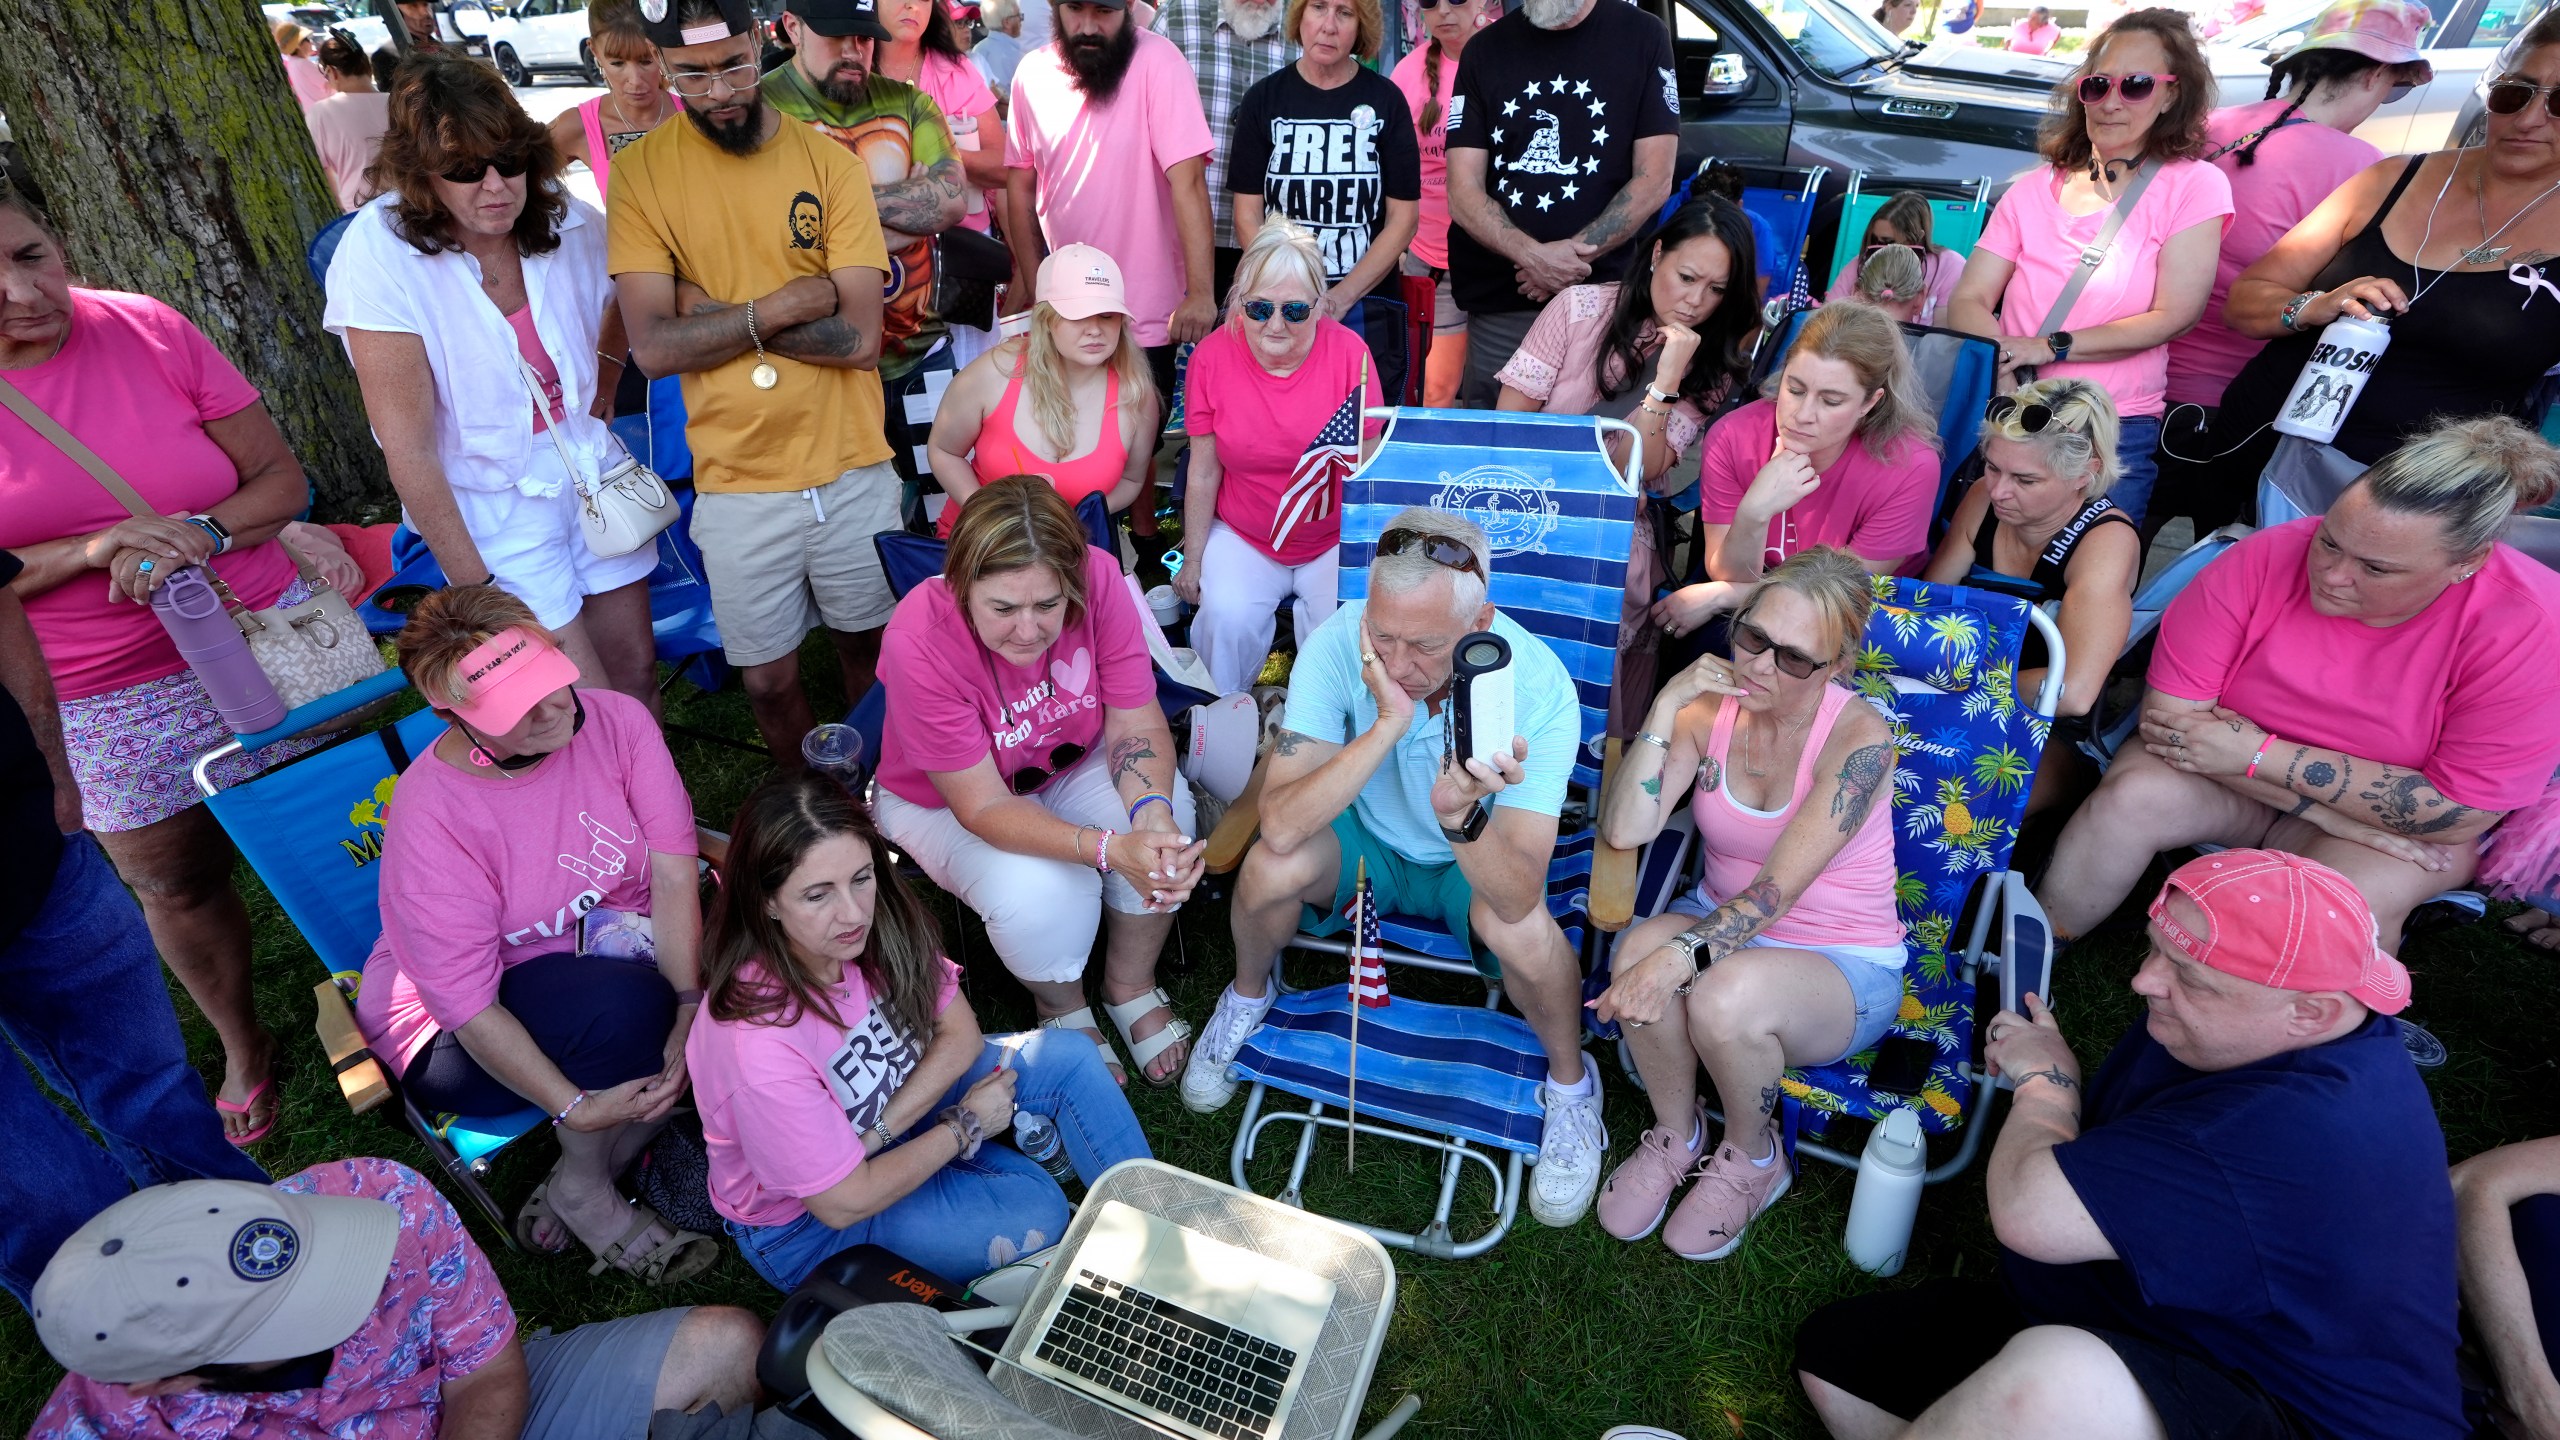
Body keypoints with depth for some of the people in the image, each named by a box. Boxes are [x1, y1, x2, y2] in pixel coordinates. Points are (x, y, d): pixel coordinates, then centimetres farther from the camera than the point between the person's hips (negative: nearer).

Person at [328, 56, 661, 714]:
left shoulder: (570, 222, -8)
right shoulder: (379, 254, -18)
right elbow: (408, 448, -19)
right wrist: (474, 585, -18)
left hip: (591, 473, 4)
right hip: (491, 506, -4)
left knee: (637, 672, 11)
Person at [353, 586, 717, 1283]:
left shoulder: (615, 720, -15)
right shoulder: (430, 816, -24)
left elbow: (673, 872, -18)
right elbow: (467, 1004, -23)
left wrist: (694, 1006, -29)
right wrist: (575, 1107, -30)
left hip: (608, 950, 5)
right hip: (455, 1031, -5)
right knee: (624, 1006, -34)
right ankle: (583, 1191, -3)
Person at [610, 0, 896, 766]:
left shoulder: (829, 161, -4)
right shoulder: (639, 171, -3)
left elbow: (859, 336, -13)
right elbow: (654, 346, -11)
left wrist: (717, 313, -14)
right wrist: (784, 305, -16)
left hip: (852, 469, 0)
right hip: (736, 483, 0)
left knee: (868, 645, 17)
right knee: (768, 678, 11)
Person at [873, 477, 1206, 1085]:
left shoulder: (1098, 579, -27)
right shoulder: (920, 642, -34)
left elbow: (1136, 722, -19)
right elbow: (984, 807, -31)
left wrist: (1152, 811, -41)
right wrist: (1110, 848, -45)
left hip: (1074, 763, 3)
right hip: (944, 801, -3)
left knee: (1166, 813, -27)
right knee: (1038, 892, -31)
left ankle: (1130, 986, 2)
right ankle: (1061, 1007, 6)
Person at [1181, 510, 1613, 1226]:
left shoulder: (1540, 688, -30)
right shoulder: (1338, 643, -27)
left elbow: (1518, 894, -35)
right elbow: (1279, 826, -35)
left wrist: (1461, 814, -55)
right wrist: (1388, 723, -43)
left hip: (1477, 861, -1)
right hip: (1366, 842, 1)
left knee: (1519, 927, -33)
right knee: (1272, 867, -30)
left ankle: (1570, 1083, 2)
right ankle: (1248, 994, 8)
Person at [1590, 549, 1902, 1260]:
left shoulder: (1860, 737, -19)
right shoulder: (1711, 709, -7)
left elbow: (1779, 888, -26)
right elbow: (1624, 830, -18)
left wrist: (1682, 956, -39)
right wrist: (1665, 709, -24)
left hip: (1843, 962, -3)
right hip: (1723, 924, 4)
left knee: (1724, 995, -35)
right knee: (1641, 949, -30)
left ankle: (1752, 1158, 1)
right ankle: (1675, 1136, -1)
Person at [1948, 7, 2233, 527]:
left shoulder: (2194, 185, 4)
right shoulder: (2033, 190, 11)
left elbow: (2175, 316, -5)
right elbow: (1968, 301, 0)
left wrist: (2051, 346, -14)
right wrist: (2006, 386, -17)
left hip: (2116, 431, -2)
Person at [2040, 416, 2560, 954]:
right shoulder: (2267, 558, -17)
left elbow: (2457, 815, -19)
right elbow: (2169, 716, -18)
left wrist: (2259, 754, -24)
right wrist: (2337, 816, -22)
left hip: (2403, 827, -1)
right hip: (2232, 776, 1)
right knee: (2132, 794, -28)